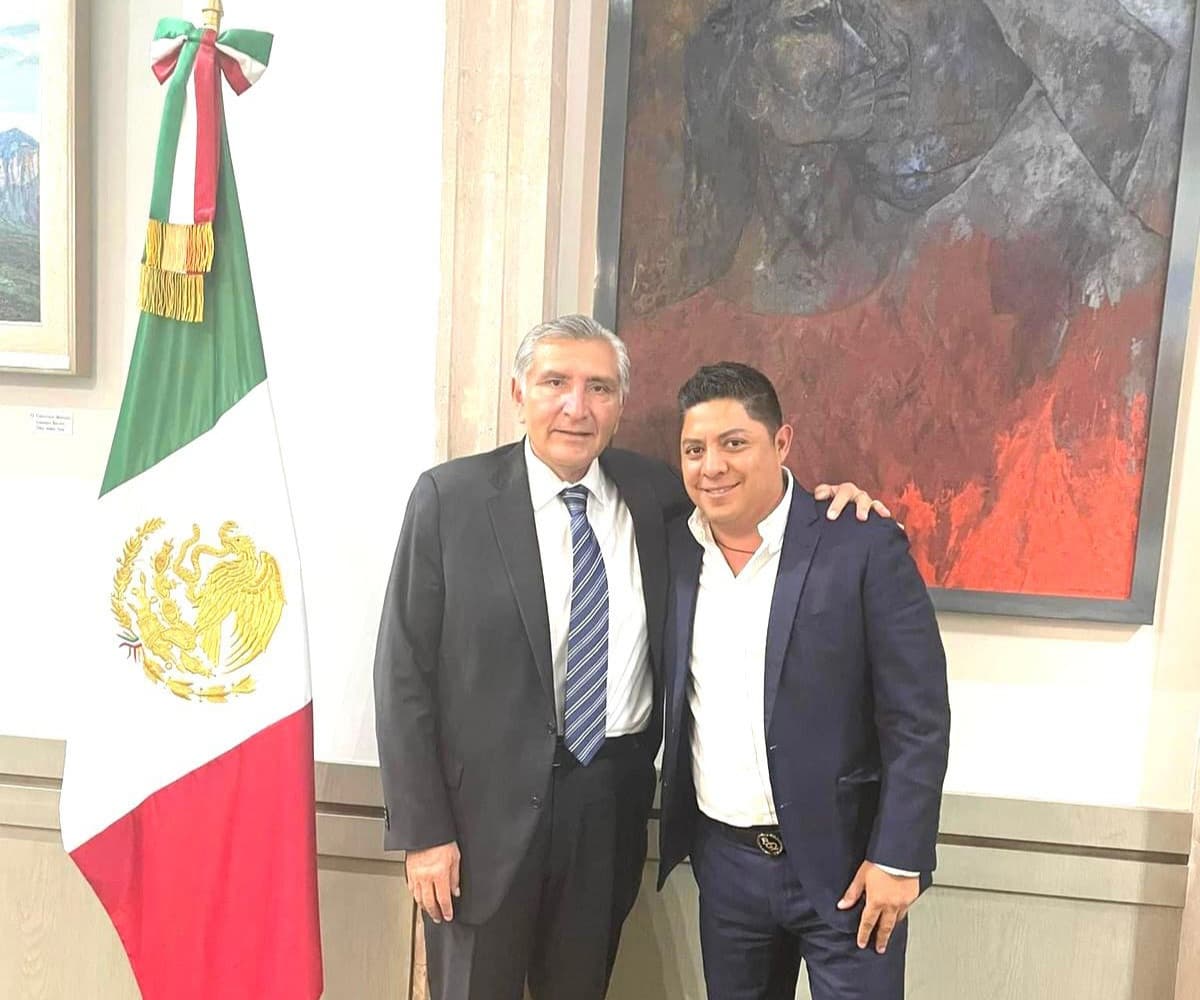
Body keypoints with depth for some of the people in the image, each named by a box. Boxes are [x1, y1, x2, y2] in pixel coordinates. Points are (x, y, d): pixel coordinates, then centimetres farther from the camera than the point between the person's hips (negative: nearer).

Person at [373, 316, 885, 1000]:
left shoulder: (655, 493, 0)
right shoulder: (452, 497, -9)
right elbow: (405, 670, -8)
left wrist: (829, 502, -4)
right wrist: (423, 830, -10)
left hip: (614, 804, 3)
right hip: (490, 808, -3)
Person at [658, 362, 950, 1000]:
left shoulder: (863, 547, -13)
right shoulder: (673, 550, 0)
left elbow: (919, 720, -11)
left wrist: (898, 858, -12)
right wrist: (679, 827, 5)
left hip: (843, 863, -4)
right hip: (723, 859, 4)